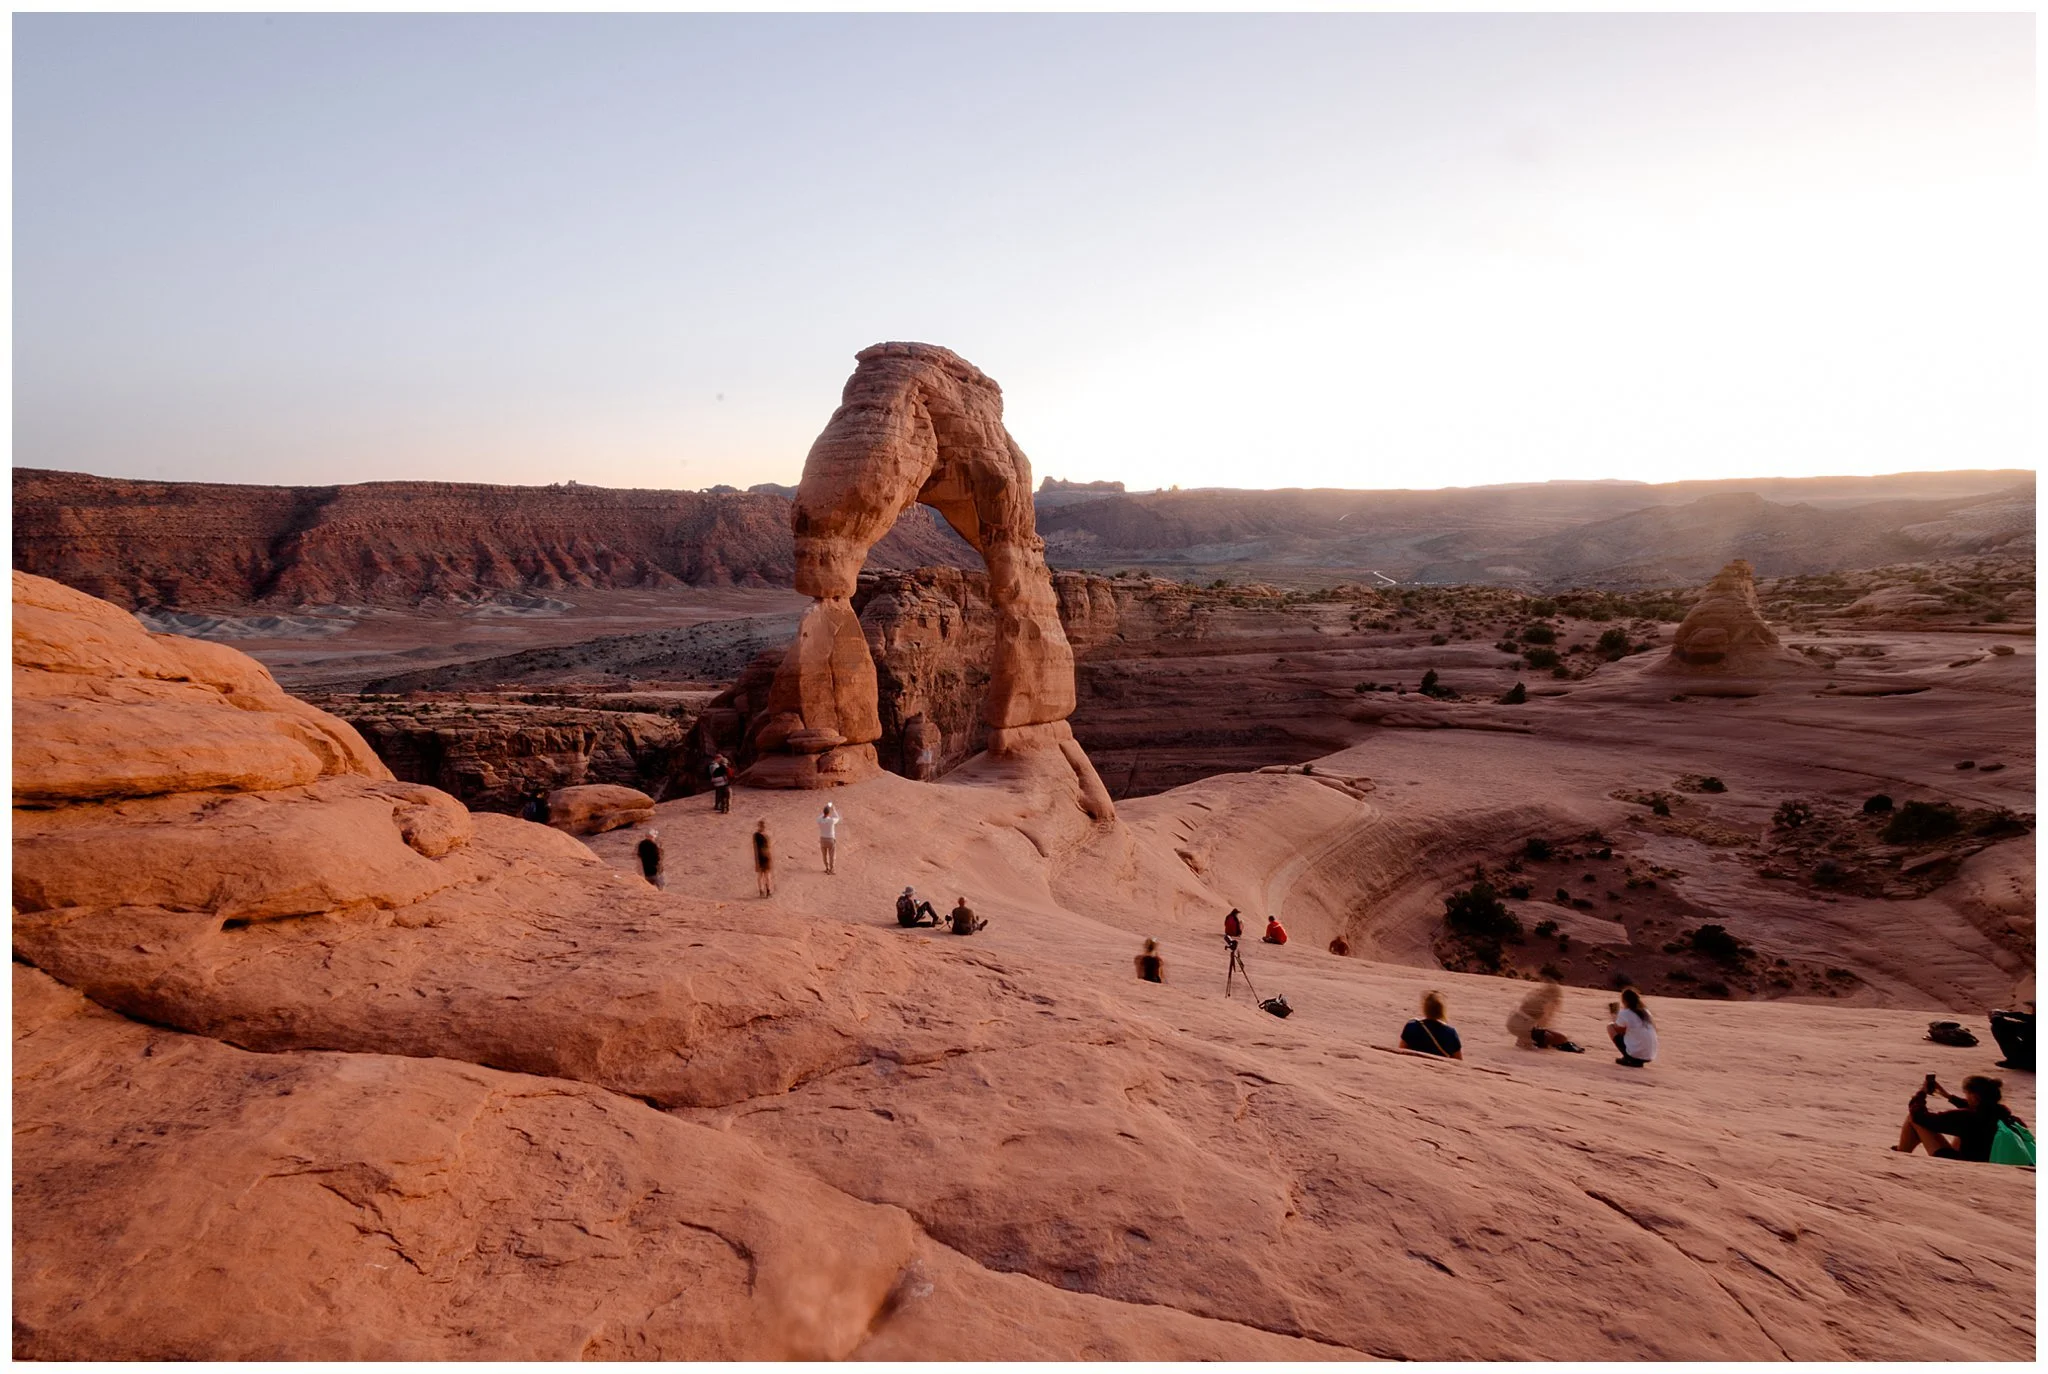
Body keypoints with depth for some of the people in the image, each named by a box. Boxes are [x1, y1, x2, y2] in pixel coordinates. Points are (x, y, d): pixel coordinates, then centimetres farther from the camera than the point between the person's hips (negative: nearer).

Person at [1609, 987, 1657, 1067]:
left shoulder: (1624, 1013, -9)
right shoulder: (1645, 1011, 8)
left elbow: (1619, 1031, 3)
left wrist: (1615, 1014, 13)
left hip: (1634, 1054, -6)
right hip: (1650, 1057, 6)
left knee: (1610, 1027, 8)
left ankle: (1628, 1059, 3)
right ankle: (1638, 1061, 14)